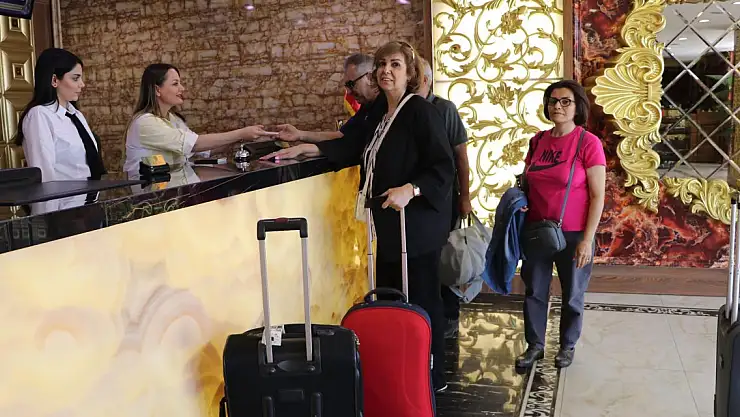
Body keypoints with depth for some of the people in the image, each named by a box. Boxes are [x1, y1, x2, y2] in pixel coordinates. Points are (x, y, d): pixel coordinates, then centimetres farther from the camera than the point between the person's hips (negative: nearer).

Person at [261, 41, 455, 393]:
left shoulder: (421, 112, -14)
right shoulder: (380, 112, 11)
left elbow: (443, 168, -18)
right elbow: (354, 146, 21)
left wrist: (410, 189, -32)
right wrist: (305, 148, 16)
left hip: (416, 224, -8)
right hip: (388, 224, 9)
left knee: (420, 301, 1)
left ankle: (432, 377, 18)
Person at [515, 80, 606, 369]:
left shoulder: (588, 143, -11)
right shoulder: (538, 141, 4)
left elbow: (598, 196, -11)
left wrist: (587, 240, -14)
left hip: (573, 235, -4)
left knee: (572, 294, 12)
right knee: (534, 291, 11)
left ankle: (568, 345, 33)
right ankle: (535, 345, 29)